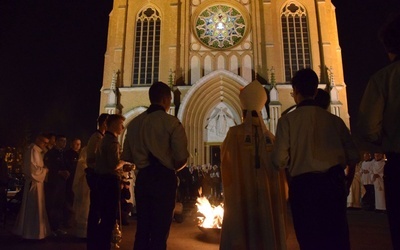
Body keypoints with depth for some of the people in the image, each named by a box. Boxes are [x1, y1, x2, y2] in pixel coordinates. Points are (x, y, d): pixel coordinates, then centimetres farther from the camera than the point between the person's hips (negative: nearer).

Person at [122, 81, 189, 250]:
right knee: (160, 231, 7)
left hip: (142, 178, 5)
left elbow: (126, 156, 8)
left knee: (142, 228, 16)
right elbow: (181, 157, -15)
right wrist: (172, 168, 6)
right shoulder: (171, 122, -9)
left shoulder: (134, 123, 6)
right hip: (164, 179, -4)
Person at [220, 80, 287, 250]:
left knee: (240, 232, 5)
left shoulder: (235, 133, -8)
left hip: (241, 194, -3)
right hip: (267, 195, 3)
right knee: (267, 233, 13)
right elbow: (277, 168, 6)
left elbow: (226, 162, -5)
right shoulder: (270, 137, 2)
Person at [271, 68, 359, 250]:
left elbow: (280, 160, -10)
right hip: (334, 183, 3)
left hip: (303, 185, -3)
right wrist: (348, 181, 21)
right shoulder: (334, 119, 5)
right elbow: (353, 155, 4)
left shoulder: (287, 120, -4)